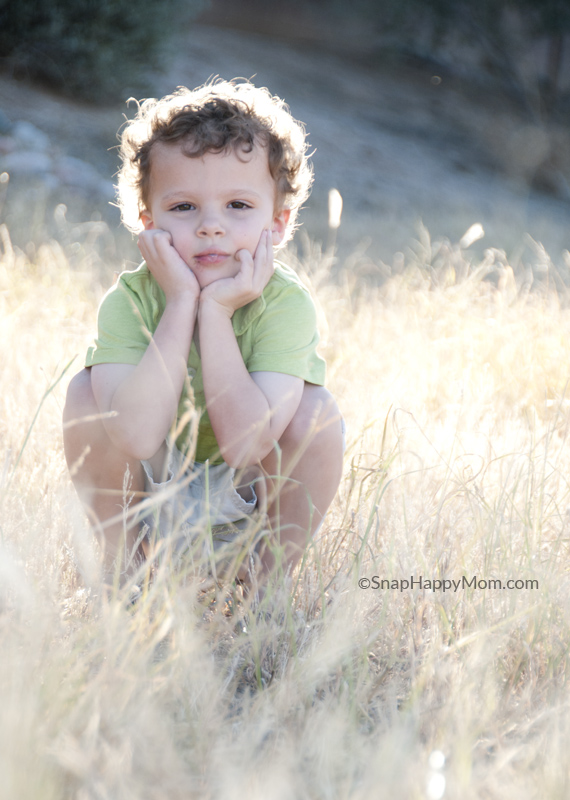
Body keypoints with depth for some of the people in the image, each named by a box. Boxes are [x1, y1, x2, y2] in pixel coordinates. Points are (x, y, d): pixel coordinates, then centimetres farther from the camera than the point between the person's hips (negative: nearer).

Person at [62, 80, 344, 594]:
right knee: (87, 393, -22)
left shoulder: (285, 302, -23)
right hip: (148, 498, 1)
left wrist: (216, 311, -36)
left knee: (316, 411, -27)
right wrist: (181, 305, -35)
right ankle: (121, 561, -3)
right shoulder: (129, 301, -20)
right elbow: (135, 438, -36)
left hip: (250, 504, -1)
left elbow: (245, 445, -36)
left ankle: (271, 578, -6)